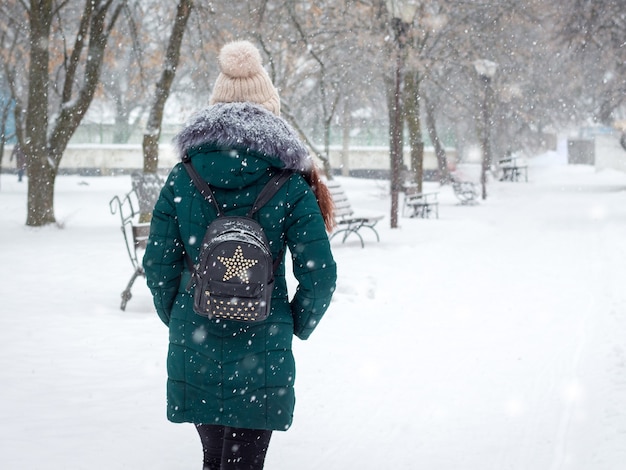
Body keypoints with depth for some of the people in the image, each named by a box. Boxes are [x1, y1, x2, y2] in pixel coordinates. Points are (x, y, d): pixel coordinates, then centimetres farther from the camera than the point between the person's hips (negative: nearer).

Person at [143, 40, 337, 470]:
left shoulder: (182, 178, -1)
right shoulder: (290, 184, -8)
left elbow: (158, 265, 1)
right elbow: (320, 274, -7)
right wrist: (299, 324, 11)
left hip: (193, 349, 3)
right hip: (261, 349, -3)